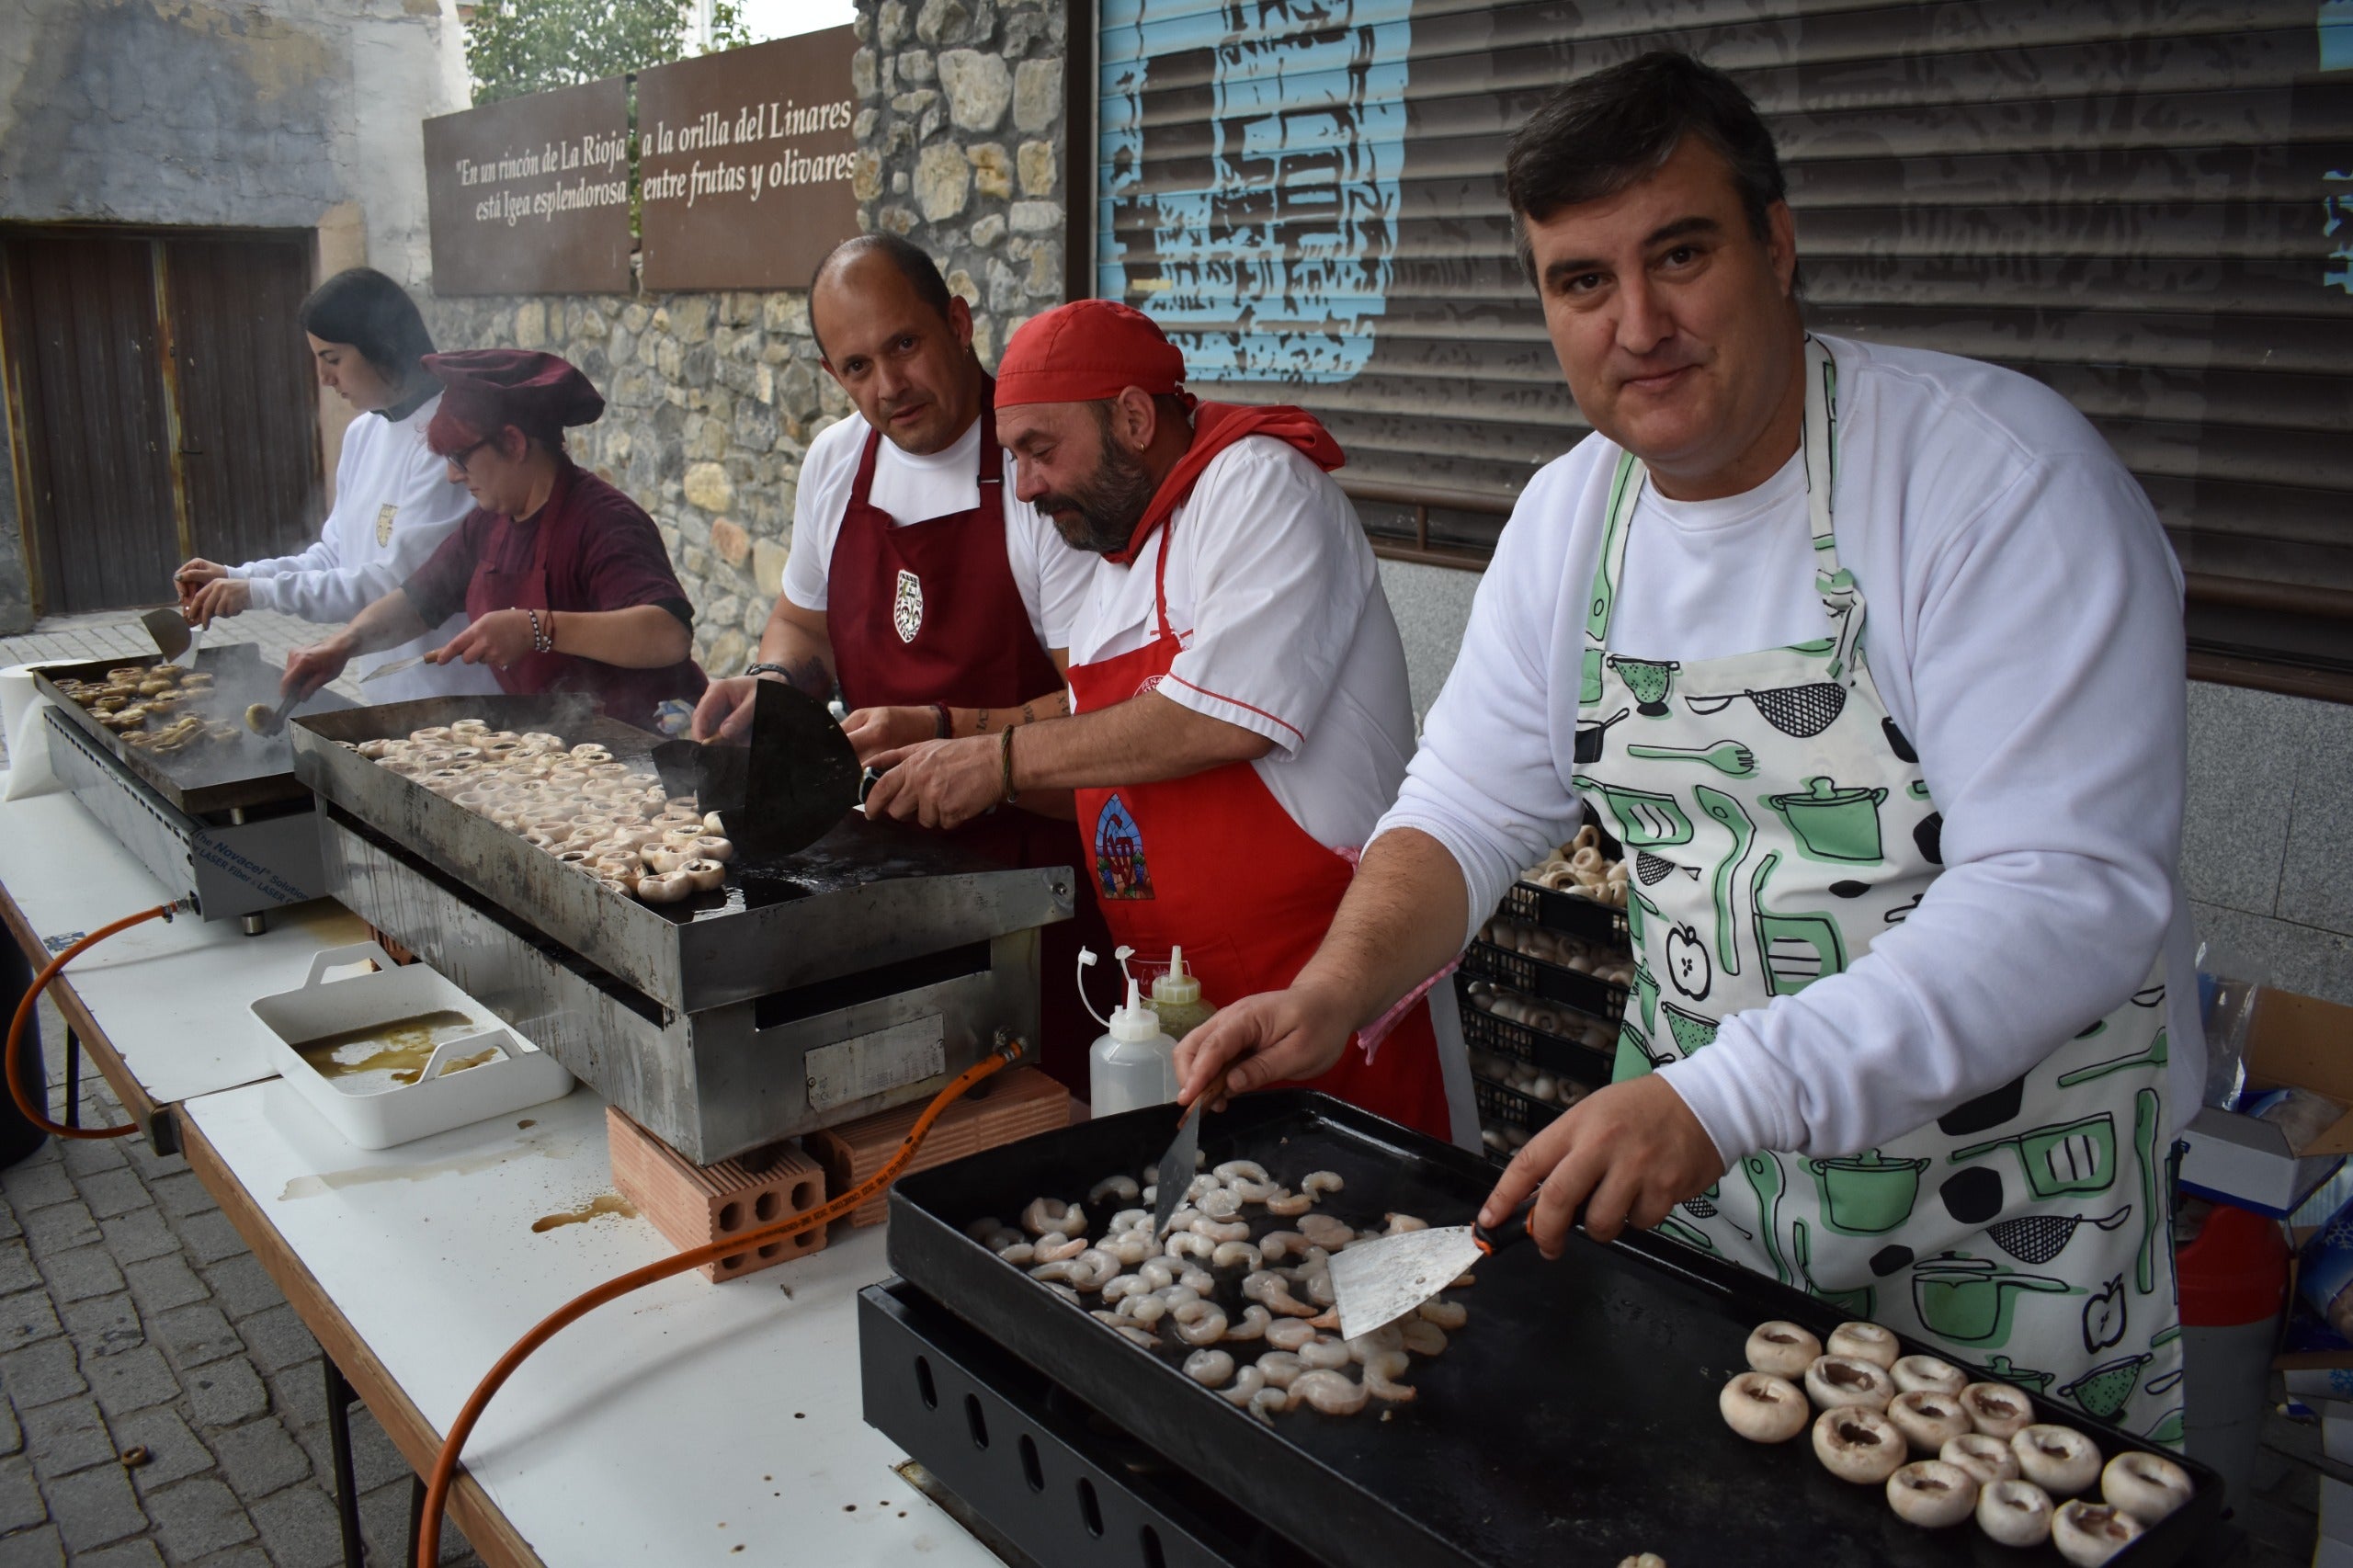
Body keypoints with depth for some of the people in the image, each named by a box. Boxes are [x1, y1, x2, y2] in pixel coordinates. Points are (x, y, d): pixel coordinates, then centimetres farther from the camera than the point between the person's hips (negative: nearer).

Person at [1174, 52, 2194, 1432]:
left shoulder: (2003, 474, -21)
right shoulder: (1571, 516, -1)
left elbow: (2070, 893, -28)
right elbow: (1473, 806, 4)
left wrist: (1721, 1097, -36)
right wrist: (1334, 991, -15)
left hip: (2003, 1206, -5)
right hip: (1687, 1161, 5)